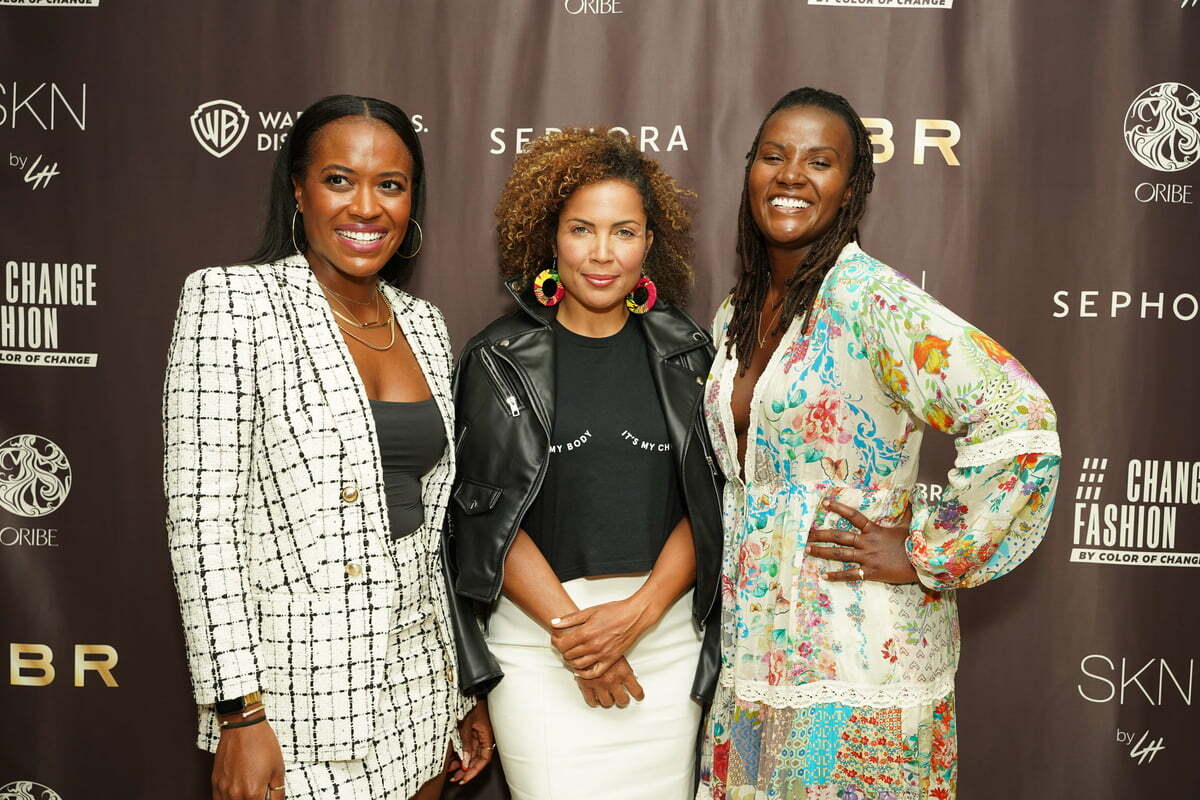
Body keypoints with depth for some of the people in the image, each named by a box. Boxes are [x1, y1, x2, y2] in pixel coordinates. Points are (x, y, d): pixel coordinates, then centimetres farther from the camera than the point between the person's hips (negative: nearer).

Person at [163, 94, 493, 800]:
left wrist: (467, 688, 12)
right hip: (296, 697, -5)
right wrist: (237, 714, -16)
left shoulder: (424, 324, 7)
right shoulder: (230, 301, -9)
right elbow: (201, 517, -13)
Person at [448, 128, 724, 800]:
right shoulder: (501, 360, 0)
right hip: (539, 634, -1)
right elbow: (487, 515, -4)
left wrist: (638, 612, -12)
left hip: (666, 633, 2)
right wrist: (568, 628, -12)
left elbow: (708, 502, 1)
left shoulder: (683, 352, 4)